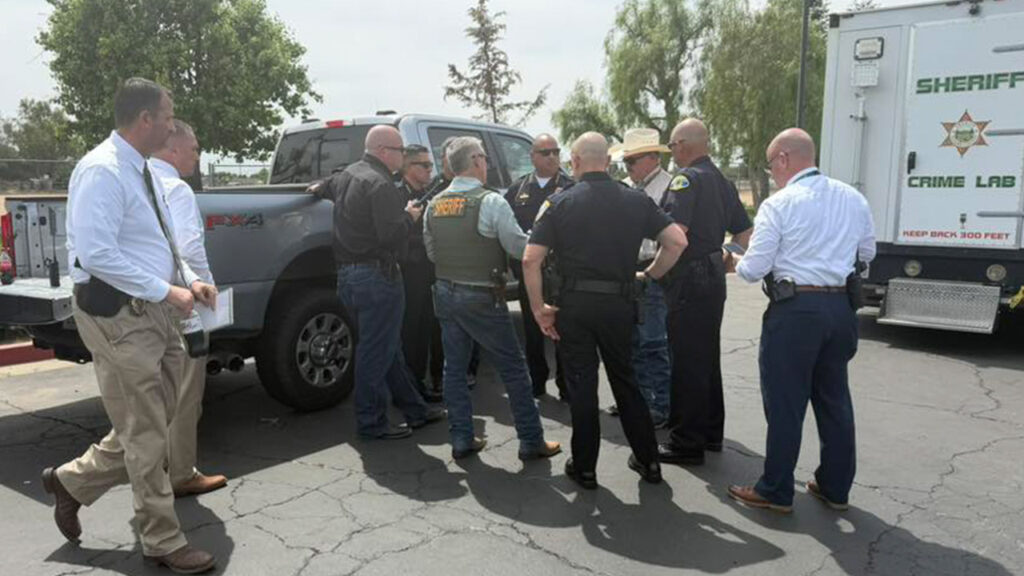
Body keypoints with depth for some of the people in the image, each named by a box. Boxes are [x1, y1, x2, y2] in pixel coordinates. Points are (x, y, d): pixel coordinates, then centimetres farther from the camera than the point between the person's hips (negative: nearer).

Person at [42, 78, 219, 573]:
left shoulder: (141, 171, 14)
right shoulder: (102, 171, -15)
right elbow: (97, 253, -24)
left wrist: (189, 280, 7)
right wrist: (166, 290, -20)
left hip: (153, 310, 9)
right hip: (118, 313, -9)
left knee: (152, 425, 18)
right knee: (145, 434, 2)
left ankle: (72, 480, 38)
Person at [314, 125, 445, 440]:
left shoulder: (346, 175, 14)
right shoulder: (380, 184, -16)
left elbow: (326, 188, 37)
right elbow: (391, 234, -24)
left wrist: (320, 189, 60)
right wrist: (410, 216, -5)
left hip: (347, 273, 10)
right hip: (376, 275, -10)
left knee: (388, 347, 16)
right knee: (377, 351, -1)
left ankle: (414, 410, 27)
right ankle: (371, 423, 9)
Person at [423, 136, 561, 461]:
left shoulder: (435, 205, 5)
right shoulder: (490, 201, -14)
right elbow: (520, 248, -13)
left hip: (445, 293, 6)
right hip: (482, 297, -6)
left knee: (454, 367, 13)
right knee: (513, 368, 5)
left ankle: (461, 440, 19)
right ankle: (531, 441, 12)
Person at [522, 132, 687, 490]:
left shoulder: (560, 202, -3)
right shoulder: (635, 200, 3)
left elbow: (531, 260, -9)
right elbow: (677, 241, -2)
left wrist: (539, 308, -1)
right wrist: (650, 274, 10)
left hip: (574, 303, -2)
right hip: (619, 302, 2)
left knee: (581, 385, 8)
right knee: (625, 380, 17)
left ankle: (584, 467, 19)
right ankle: (648, 460, 26)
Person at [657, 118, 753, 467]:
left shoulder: (687, 178, -13)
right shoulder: (722, 181, 15)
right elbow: (745, 234, 17)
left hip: (690, 280, -9)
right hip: (714, 277, 9)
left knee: (687, 363, -2)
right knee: (708, 357, 18)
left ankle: (687, 443, 6)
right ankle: (711, 432, 30)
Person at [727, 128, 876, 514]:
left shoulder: (778, 204, -11)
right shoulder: (853, 198, 7)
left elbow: (754, 269, -10)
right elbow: (866, 253, 18)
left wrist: (737, 264, 11)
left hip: (795, 309, -6)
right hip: (840, 307, 6)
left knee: (785, 402, 3)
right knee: (834, 398, 16)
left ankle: (776, 491, 13)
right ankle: (836, 488, 28)